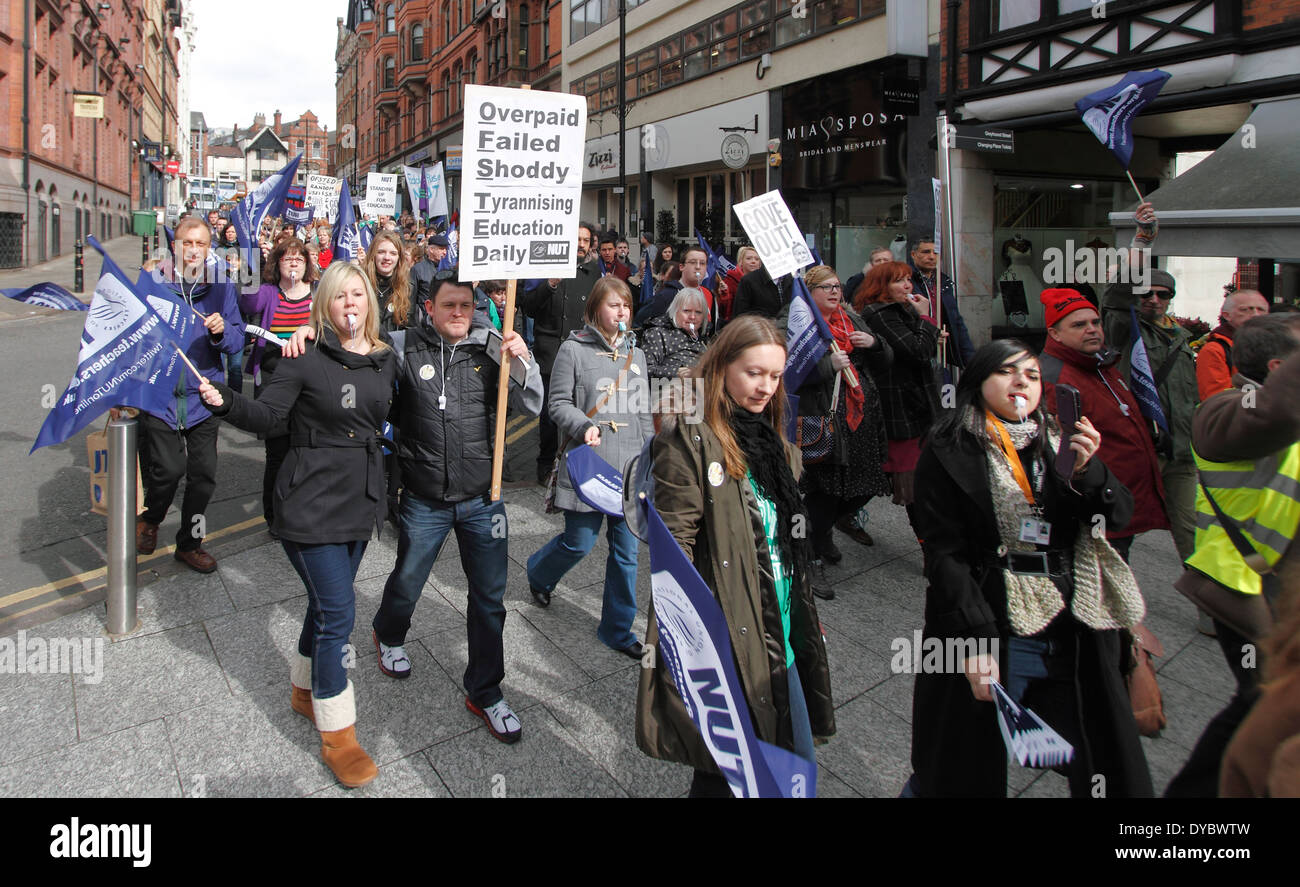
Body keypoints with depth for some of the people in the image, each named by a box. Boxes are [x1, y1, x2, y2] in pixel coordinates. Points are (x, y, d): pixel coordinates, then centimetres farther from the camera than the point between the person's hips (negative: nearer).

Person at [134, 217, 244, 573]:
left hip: (203, 395, 2)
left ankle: (189, 543, 26)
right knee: (168, 469, -10)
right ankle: (149, 518, 24)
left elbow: (237, 341, 0)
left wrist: (222, 331, -17)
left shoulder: (222, 286, 5)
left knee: (203, 475, 5)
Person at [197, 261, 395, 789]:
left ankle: (304, 690, 43)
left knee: (327, 602, 20)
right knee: (337, 611, -5)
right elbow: (266, 416, -14)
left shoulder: (385, 360, 7)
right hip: (313, 503, -6)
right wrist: (226, 403, -30)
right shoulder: (305, 358, -10)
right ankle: (338, 736, 10)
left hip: (361, 502, 6)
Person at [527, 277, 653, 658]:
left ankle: (617, 629, 22)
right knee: (579, 542, 4)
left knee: (626, 549, 7)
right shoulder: (573, 349, -3)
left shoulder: (635, 354, 13)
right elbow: (558, 403, -3)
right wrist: (584, 426, -21)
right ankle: (539, 573, 39)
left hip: (630, 467, 5)